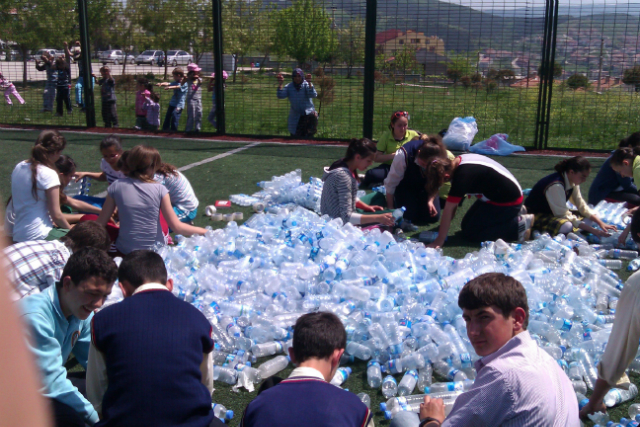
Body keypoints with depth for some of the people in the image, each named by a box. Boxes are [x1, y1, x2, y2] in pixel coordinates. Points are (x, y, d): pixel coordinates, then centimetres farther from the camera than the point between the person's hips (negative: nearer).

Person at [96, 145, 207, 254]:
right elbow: (177, 227, -13)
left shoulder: (116, 186, -13)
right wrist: (205, 231, -2)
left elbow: (100, 224, -8)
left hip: (125, 250, -4)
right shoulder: (159, 190, -16)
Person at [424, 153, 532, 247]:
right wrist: (443, 226, 6)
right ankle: (514, 214, 16)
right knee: (466, 226, 10)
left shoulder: (462, 175, -30)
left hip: (508, 202, -9)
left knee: (470, 232, -8)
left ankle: (520, 225, -5)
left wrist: (439, 241, -23)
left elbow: (448, 209, -27)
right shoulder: (457, 162, -2)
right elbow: (453, 201, 5)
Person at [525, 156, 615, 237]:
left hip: (552, 214, 10)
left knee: (588, 219, 0)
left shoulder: (572, 182, -1)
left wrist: (601, 223, -7)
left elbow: (582, 205, 5)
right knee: (566, 226, -36)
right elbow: (564, 214, -28)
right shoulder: (556, 186, -28)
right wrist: (593, 230, -28)